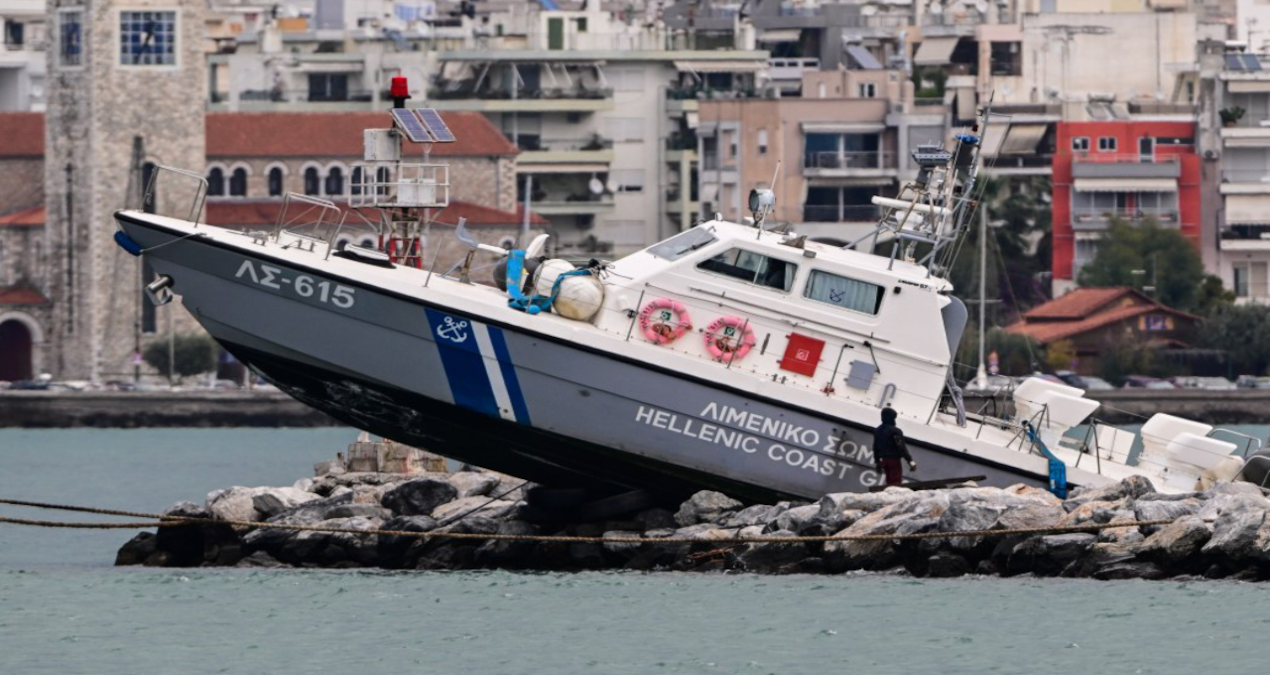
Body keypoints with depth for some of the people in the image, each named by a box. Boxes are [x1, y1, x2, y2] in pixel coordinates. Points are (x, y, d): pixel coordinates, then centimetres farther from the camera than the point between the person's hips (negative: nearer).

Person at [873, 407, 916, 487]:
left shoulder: (877, 431, 9)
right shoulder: (895, 431, -15)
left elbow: (875, 448, 15)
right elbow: (901, 447, -19)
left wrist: (877, 462, 25)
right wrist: (910, 460, -18)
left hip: (883, 460, 7)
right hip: (894, 460, -7)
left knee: (889, 482, 16)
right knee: (896, 481, -7)